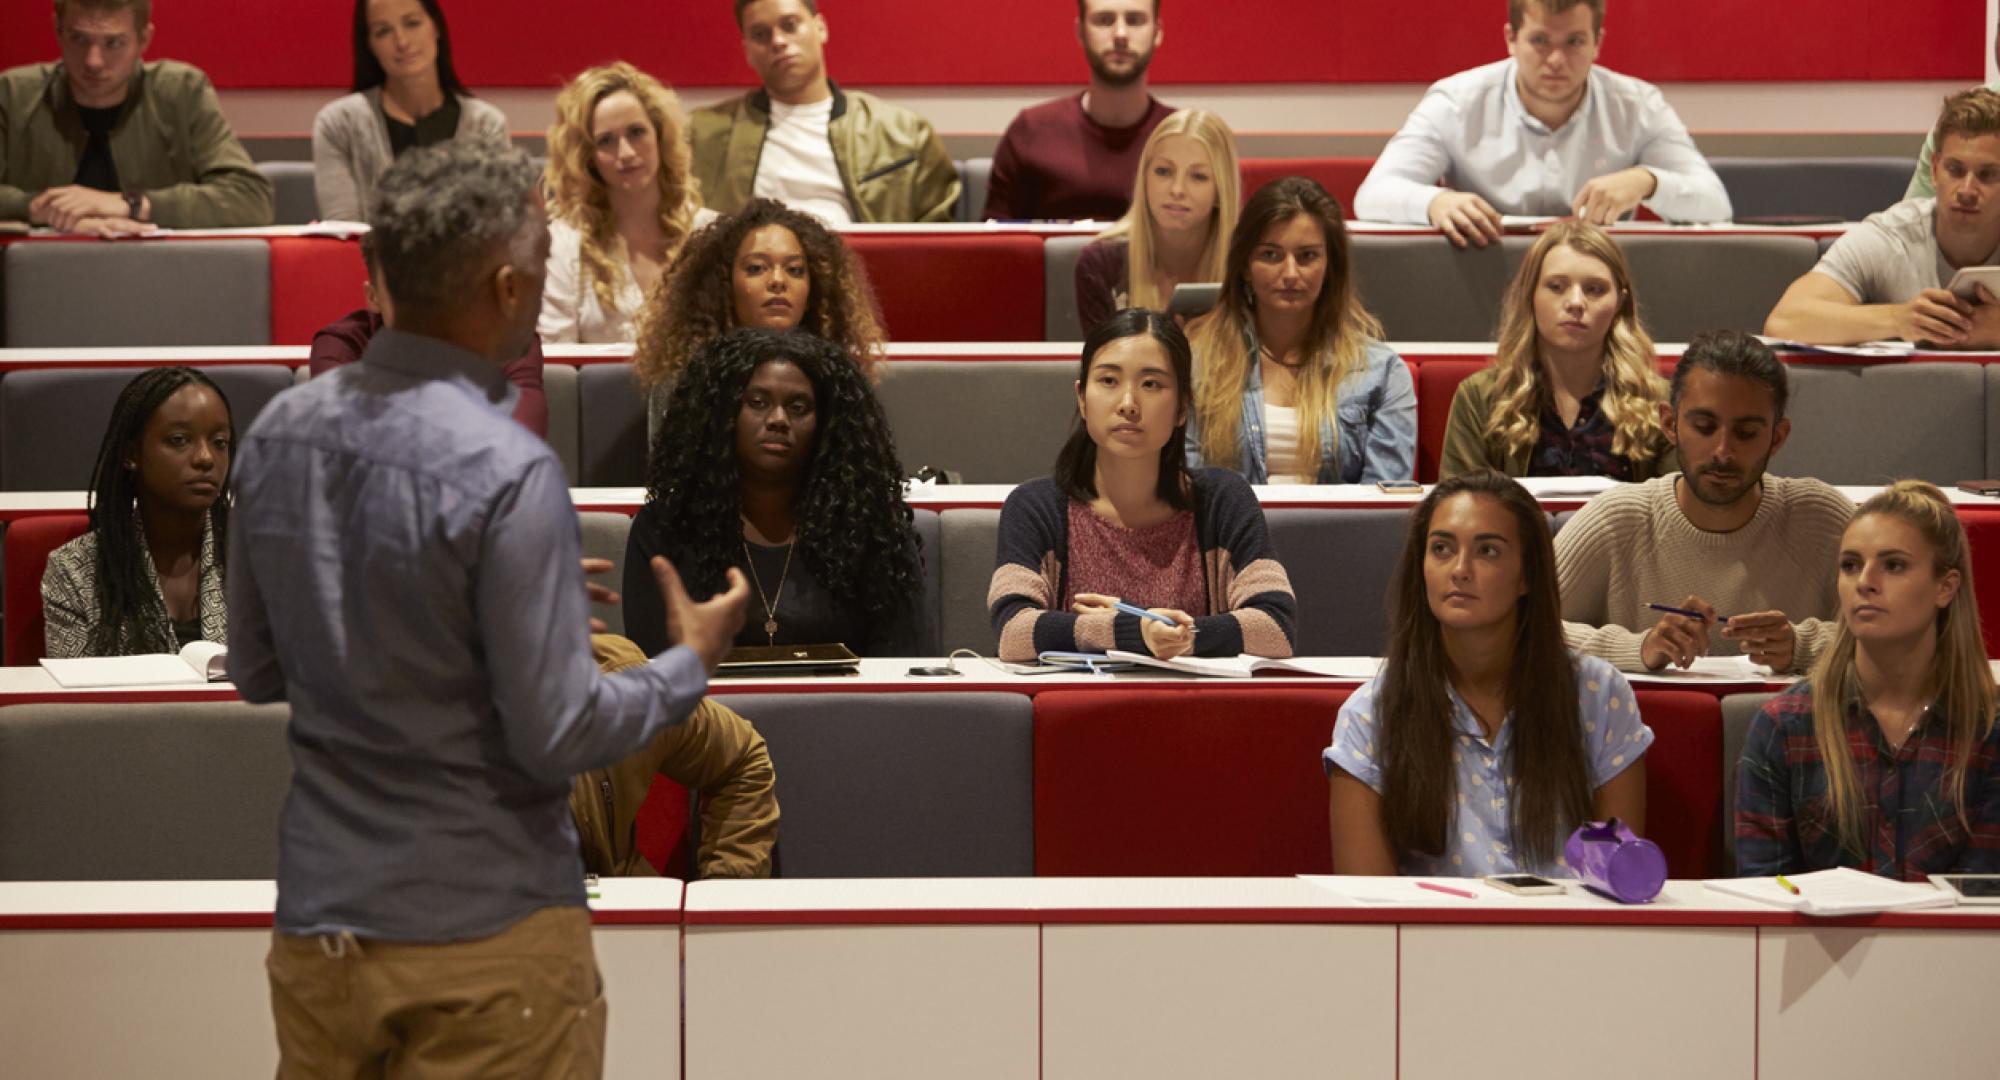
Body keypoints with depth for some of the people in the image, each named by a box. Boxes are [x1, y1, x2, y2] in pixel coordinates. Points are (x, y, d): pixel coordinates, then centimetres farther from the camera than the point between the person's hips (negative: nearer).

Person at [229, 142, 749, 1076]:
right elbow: (556, 736, -17)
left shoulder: (277, 432, 0)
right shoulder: (506, 472, -20)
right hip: (483, 931, -6)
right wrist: (693, 661, -1)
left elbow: (255, 671, 10)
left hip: (318, 918, 6)